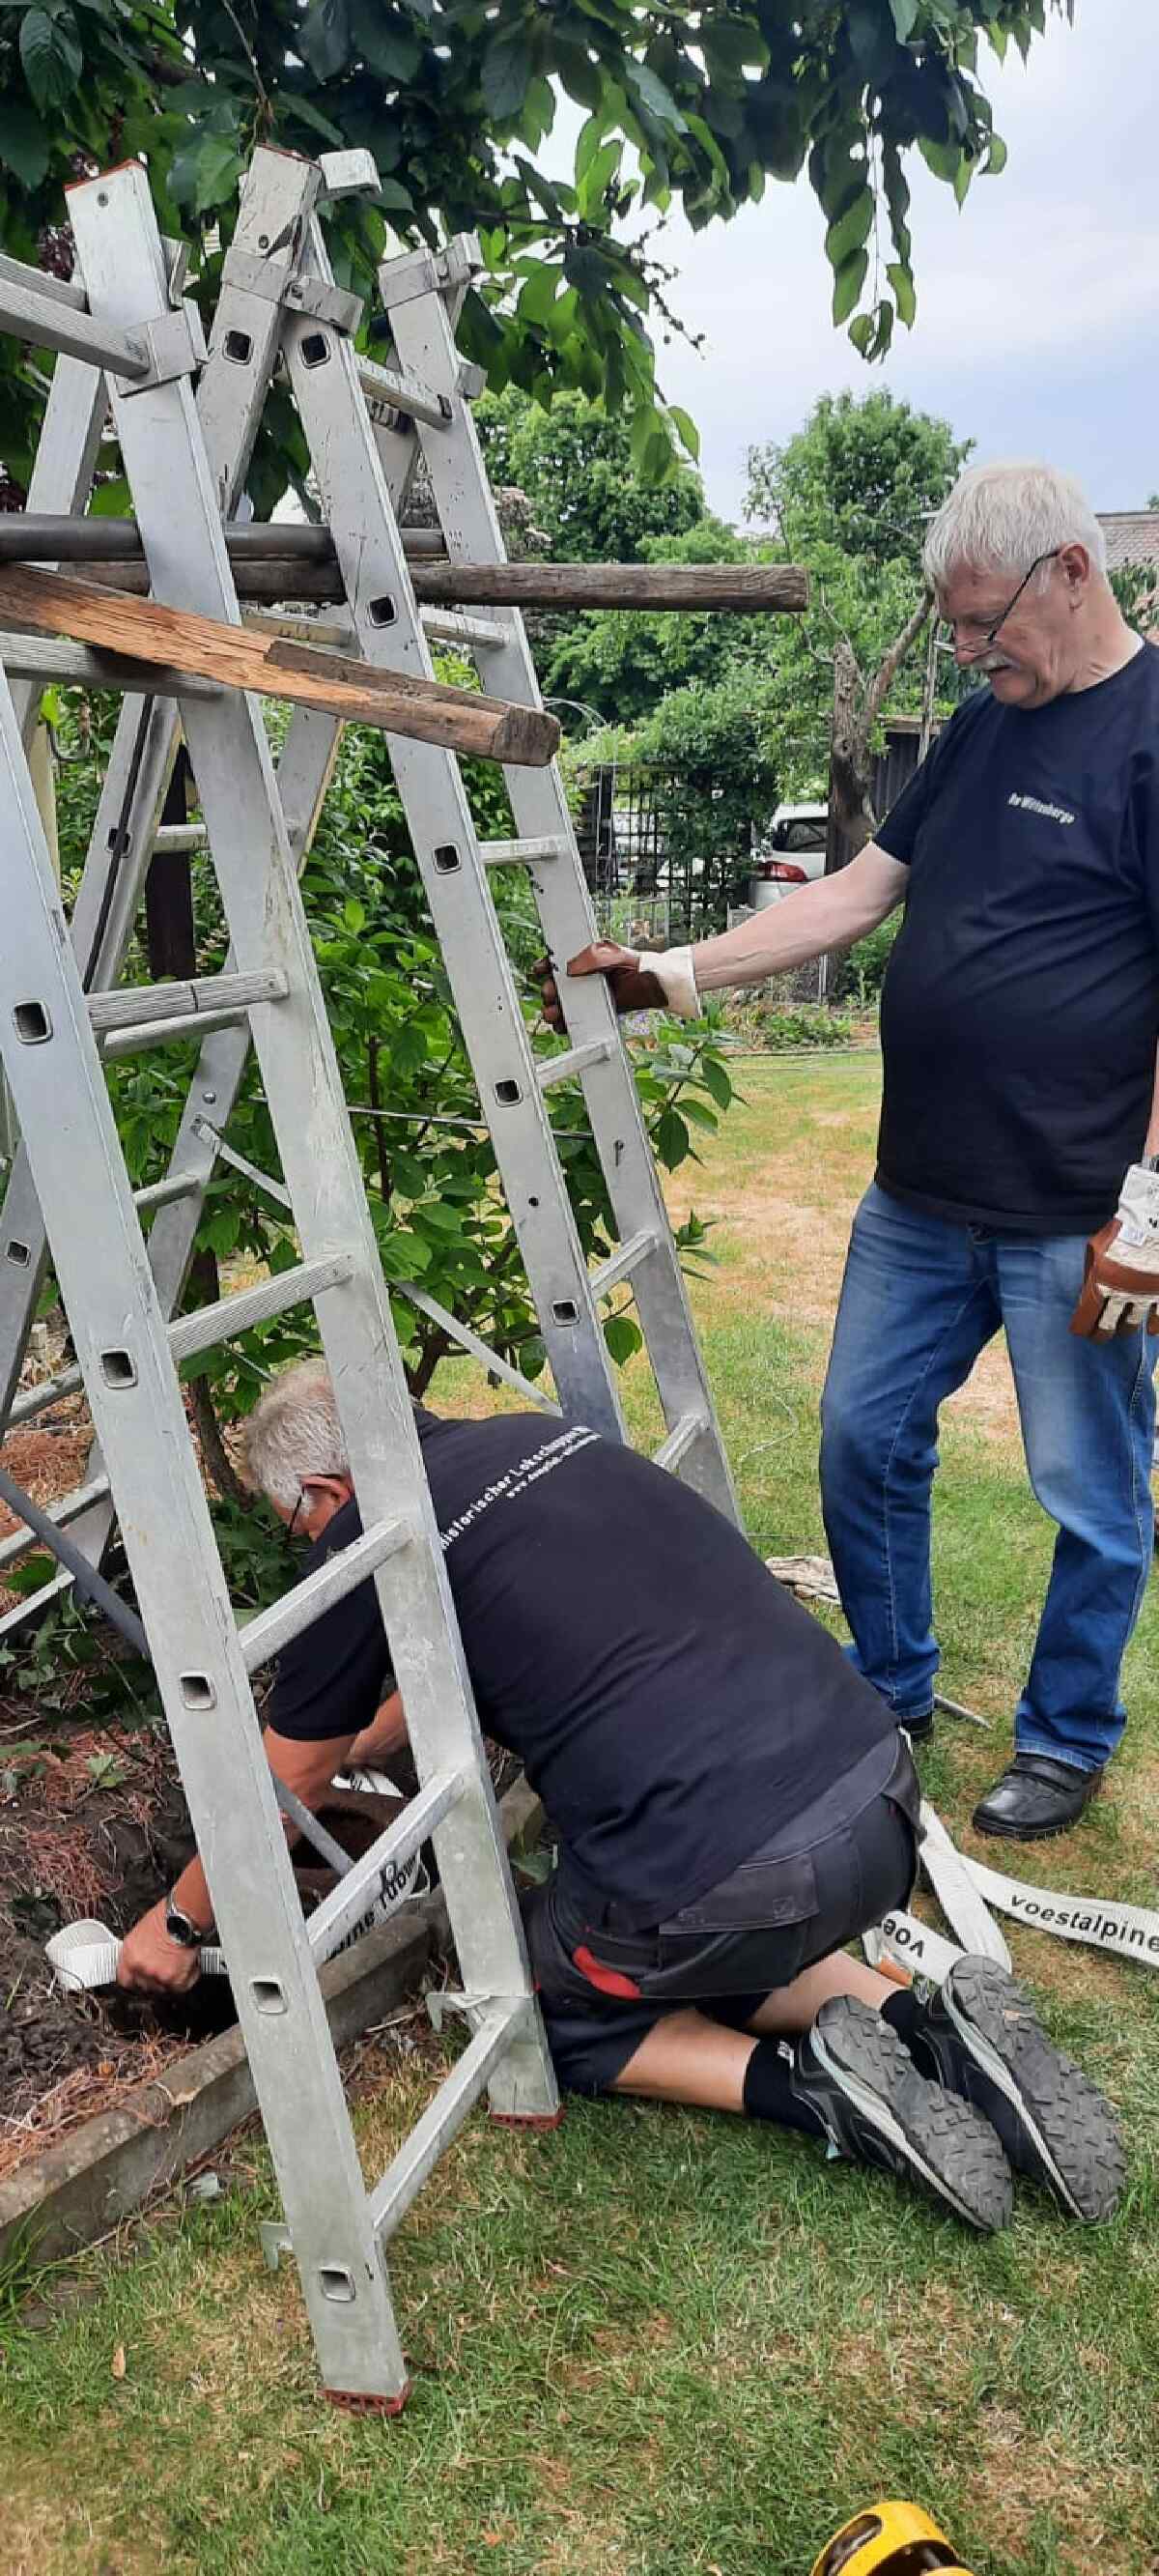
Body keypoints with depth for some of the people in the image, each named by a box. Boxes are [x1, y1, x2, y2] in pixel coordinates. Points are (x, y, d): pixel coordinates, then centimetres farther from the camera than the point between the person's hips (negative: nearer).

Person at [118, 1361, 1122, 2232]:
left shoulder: (369, 1542, -1)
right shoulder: (539, 1435, 18)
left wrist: (180, 1922, 32)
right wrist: (355, 1747, 49)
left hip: (726, 1870, -7)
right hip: (880, 1798, 7)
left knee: (534, 2005, 23)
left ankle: (804, 2081, 4)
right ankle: (931, 2028, 13)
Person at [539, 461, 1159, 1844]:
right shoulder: (983, 726, 13)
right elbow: (857, 892, 14)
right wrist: (672, 975, 5)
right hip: (921, 1197, 8)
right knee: (864, 1439, 14)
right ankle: (890, 1695, 34)